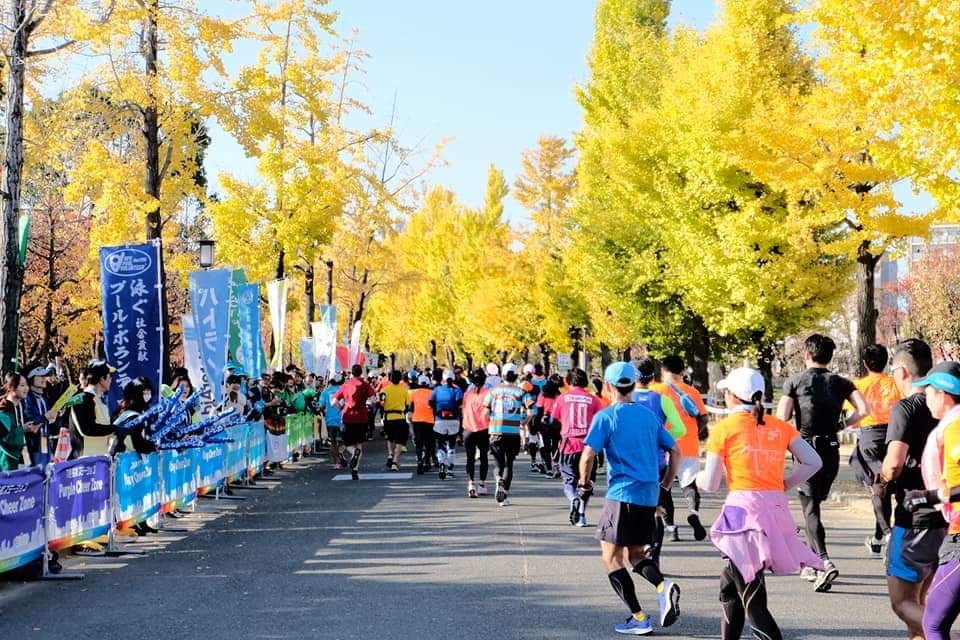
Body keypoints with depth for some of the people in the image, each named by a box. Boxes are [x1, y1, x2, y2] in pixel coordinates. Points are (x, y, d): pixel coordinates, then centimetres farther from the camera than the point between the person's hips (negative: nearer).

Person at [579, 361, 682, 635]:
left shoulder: (605, 417, -5)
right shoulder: (648, 415, 12)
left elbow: (587, 456, -14)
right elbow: (675, 452, 13)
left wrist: (585, 483, 4)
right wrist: (664, 486, 21)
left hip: (622, 494, -6)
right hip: (649, 495, 6)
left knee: (611, 556, 5)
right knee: (635, 554, 18)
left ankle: (639, 618, 1)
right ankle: (664, 586, -10)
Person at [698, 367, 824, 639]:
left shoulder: (723, 429, -1)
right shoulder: (780, 427, 12)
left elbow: (711, 484, -1)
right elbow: (813, 462, 4)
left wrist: (698, 477, 20)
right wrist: (783, 485, 12)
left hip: (744, 508, -6)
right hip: (777, 507, 6)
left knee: (752, 600, -3)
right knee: (730, 582, 23)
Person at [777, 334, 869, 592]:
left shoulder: (794, 382, -1)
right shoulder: (841, 383, 6)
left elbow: (781, 418, -9)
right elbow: (863, 409, -7)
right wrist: (841, 425, 8)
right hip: (831, 450, 4)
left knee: (810, 509, -5)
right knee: (815, 504, 19)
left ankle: (824, 563, -24)